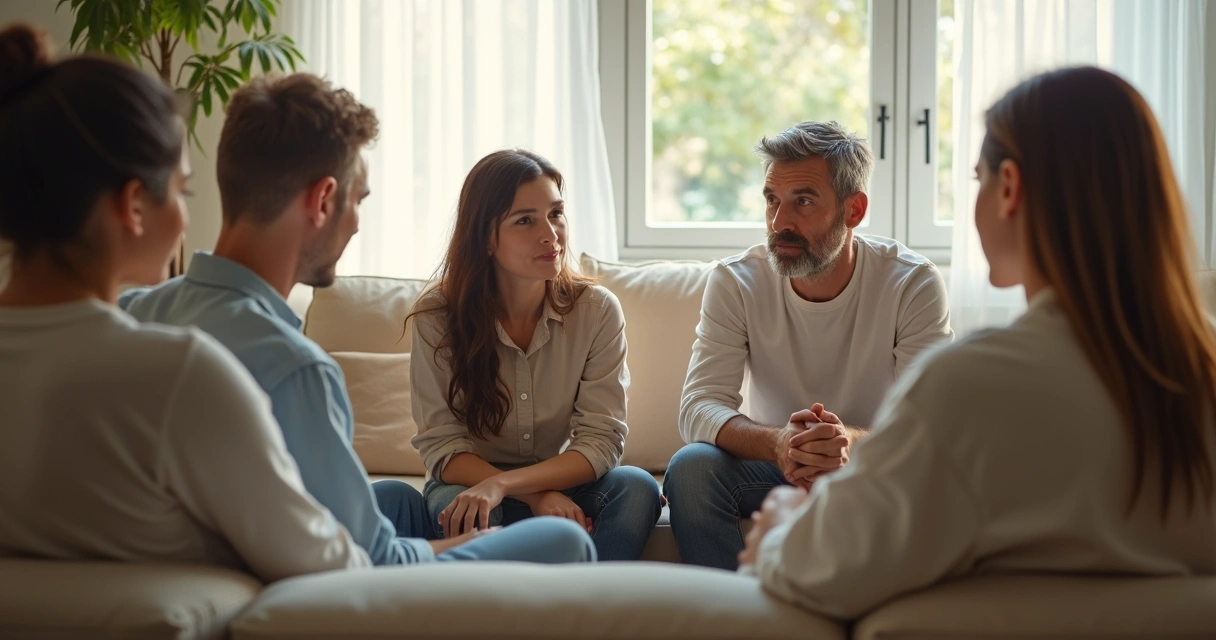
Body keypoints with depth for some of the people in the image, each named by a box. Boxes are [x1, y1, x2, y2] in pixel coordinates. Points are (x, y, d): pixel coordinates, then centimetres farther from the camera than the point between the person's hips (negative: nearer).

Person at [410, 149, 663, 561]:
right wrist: (536, 496, -27)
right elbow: (442, 447, -11)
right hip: (473, 482, -1)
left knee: (636, 487, -28)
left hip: (564, 487, 2)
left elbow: (601, 441, -13)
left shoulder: (596, 310, -8)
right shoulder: (437, 319, -10)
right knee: (455, 505, -35)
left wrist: (503, 484, -29)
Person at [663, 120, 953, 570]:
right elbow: (699, 406, -18)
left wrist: (856, 443, -43)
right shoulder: (735, 282, -9)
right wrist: (776, 442, -40)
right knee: (690, 467, -28)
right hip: (776, 466, 1)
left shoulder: (913, 284, -13)